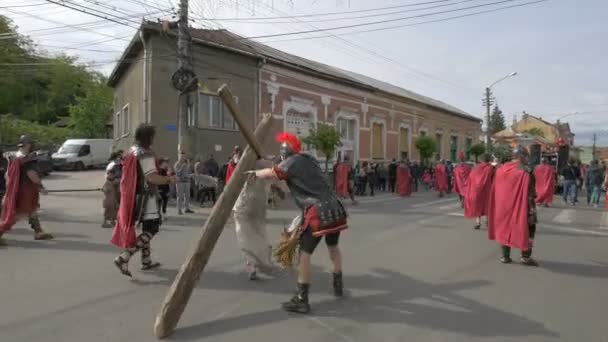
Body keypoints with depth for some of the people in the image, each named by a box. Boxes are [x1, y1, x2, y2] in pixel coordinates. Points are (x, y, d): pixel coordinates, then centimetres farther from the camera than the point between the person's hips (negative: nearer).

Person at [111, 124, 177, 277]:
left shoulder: (132, 152, 12)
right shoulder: (146, 154, -17)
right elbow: (152, 177, -26)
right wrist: (169, 179, -13)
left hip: (134, 195, 10)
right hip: (146, 195, -10)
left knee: (146, 227, 19)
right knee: (152, 229, -6)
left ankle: (146, 261, 26)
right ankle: (123, 257, -15)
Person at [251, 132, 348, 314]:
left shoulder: (292, 162, -2)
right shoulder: (310, 160, 18)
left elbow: (269, 173, -3)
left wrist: (253, 173, 13)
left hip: (318, 212, -8)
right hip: (335, 208, 8)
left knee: (305, 253, 1)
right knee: (333, 247, 26)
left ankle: (301, 300, 5)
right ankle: (338, 285, 39)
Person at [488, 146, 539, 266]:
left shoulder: (501, 169, 3)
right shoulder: (525, 171, -14)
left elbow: (496, 190, 8)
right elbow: (530, 193, -16)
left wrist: (499, 205, 15)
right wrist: (532, 208, -12)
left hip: (503, 205, 5)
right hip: (521, 206, -5)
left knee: (504, 228, 14)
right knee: (527, 228, 9)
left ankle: (505, 256, 18)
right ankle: (525, 257, 9)